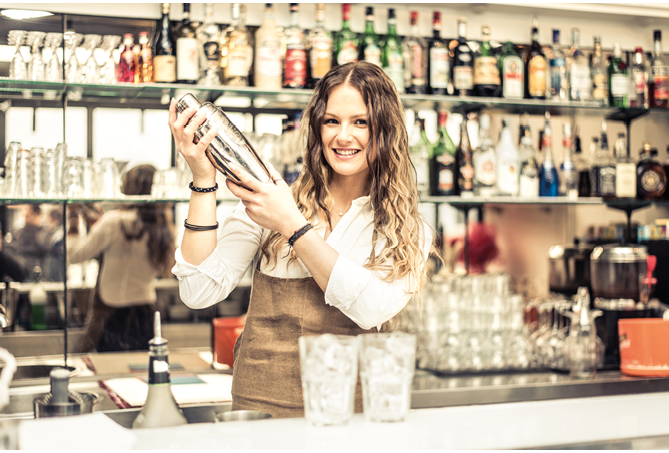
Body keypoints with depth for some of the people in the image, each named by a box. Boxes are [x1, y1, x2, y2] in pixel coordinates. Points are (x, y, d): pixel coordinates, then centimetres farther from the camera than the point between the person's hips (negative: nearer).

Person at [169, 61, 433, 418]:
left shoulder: (409, 232, 6)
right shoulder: (269, 202, 6)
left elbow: (374, 308, -14)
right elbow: (199, 292, -4)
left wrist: (292, 226, -14)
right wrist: (203, 180, -8)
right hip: (259, 406, 0)